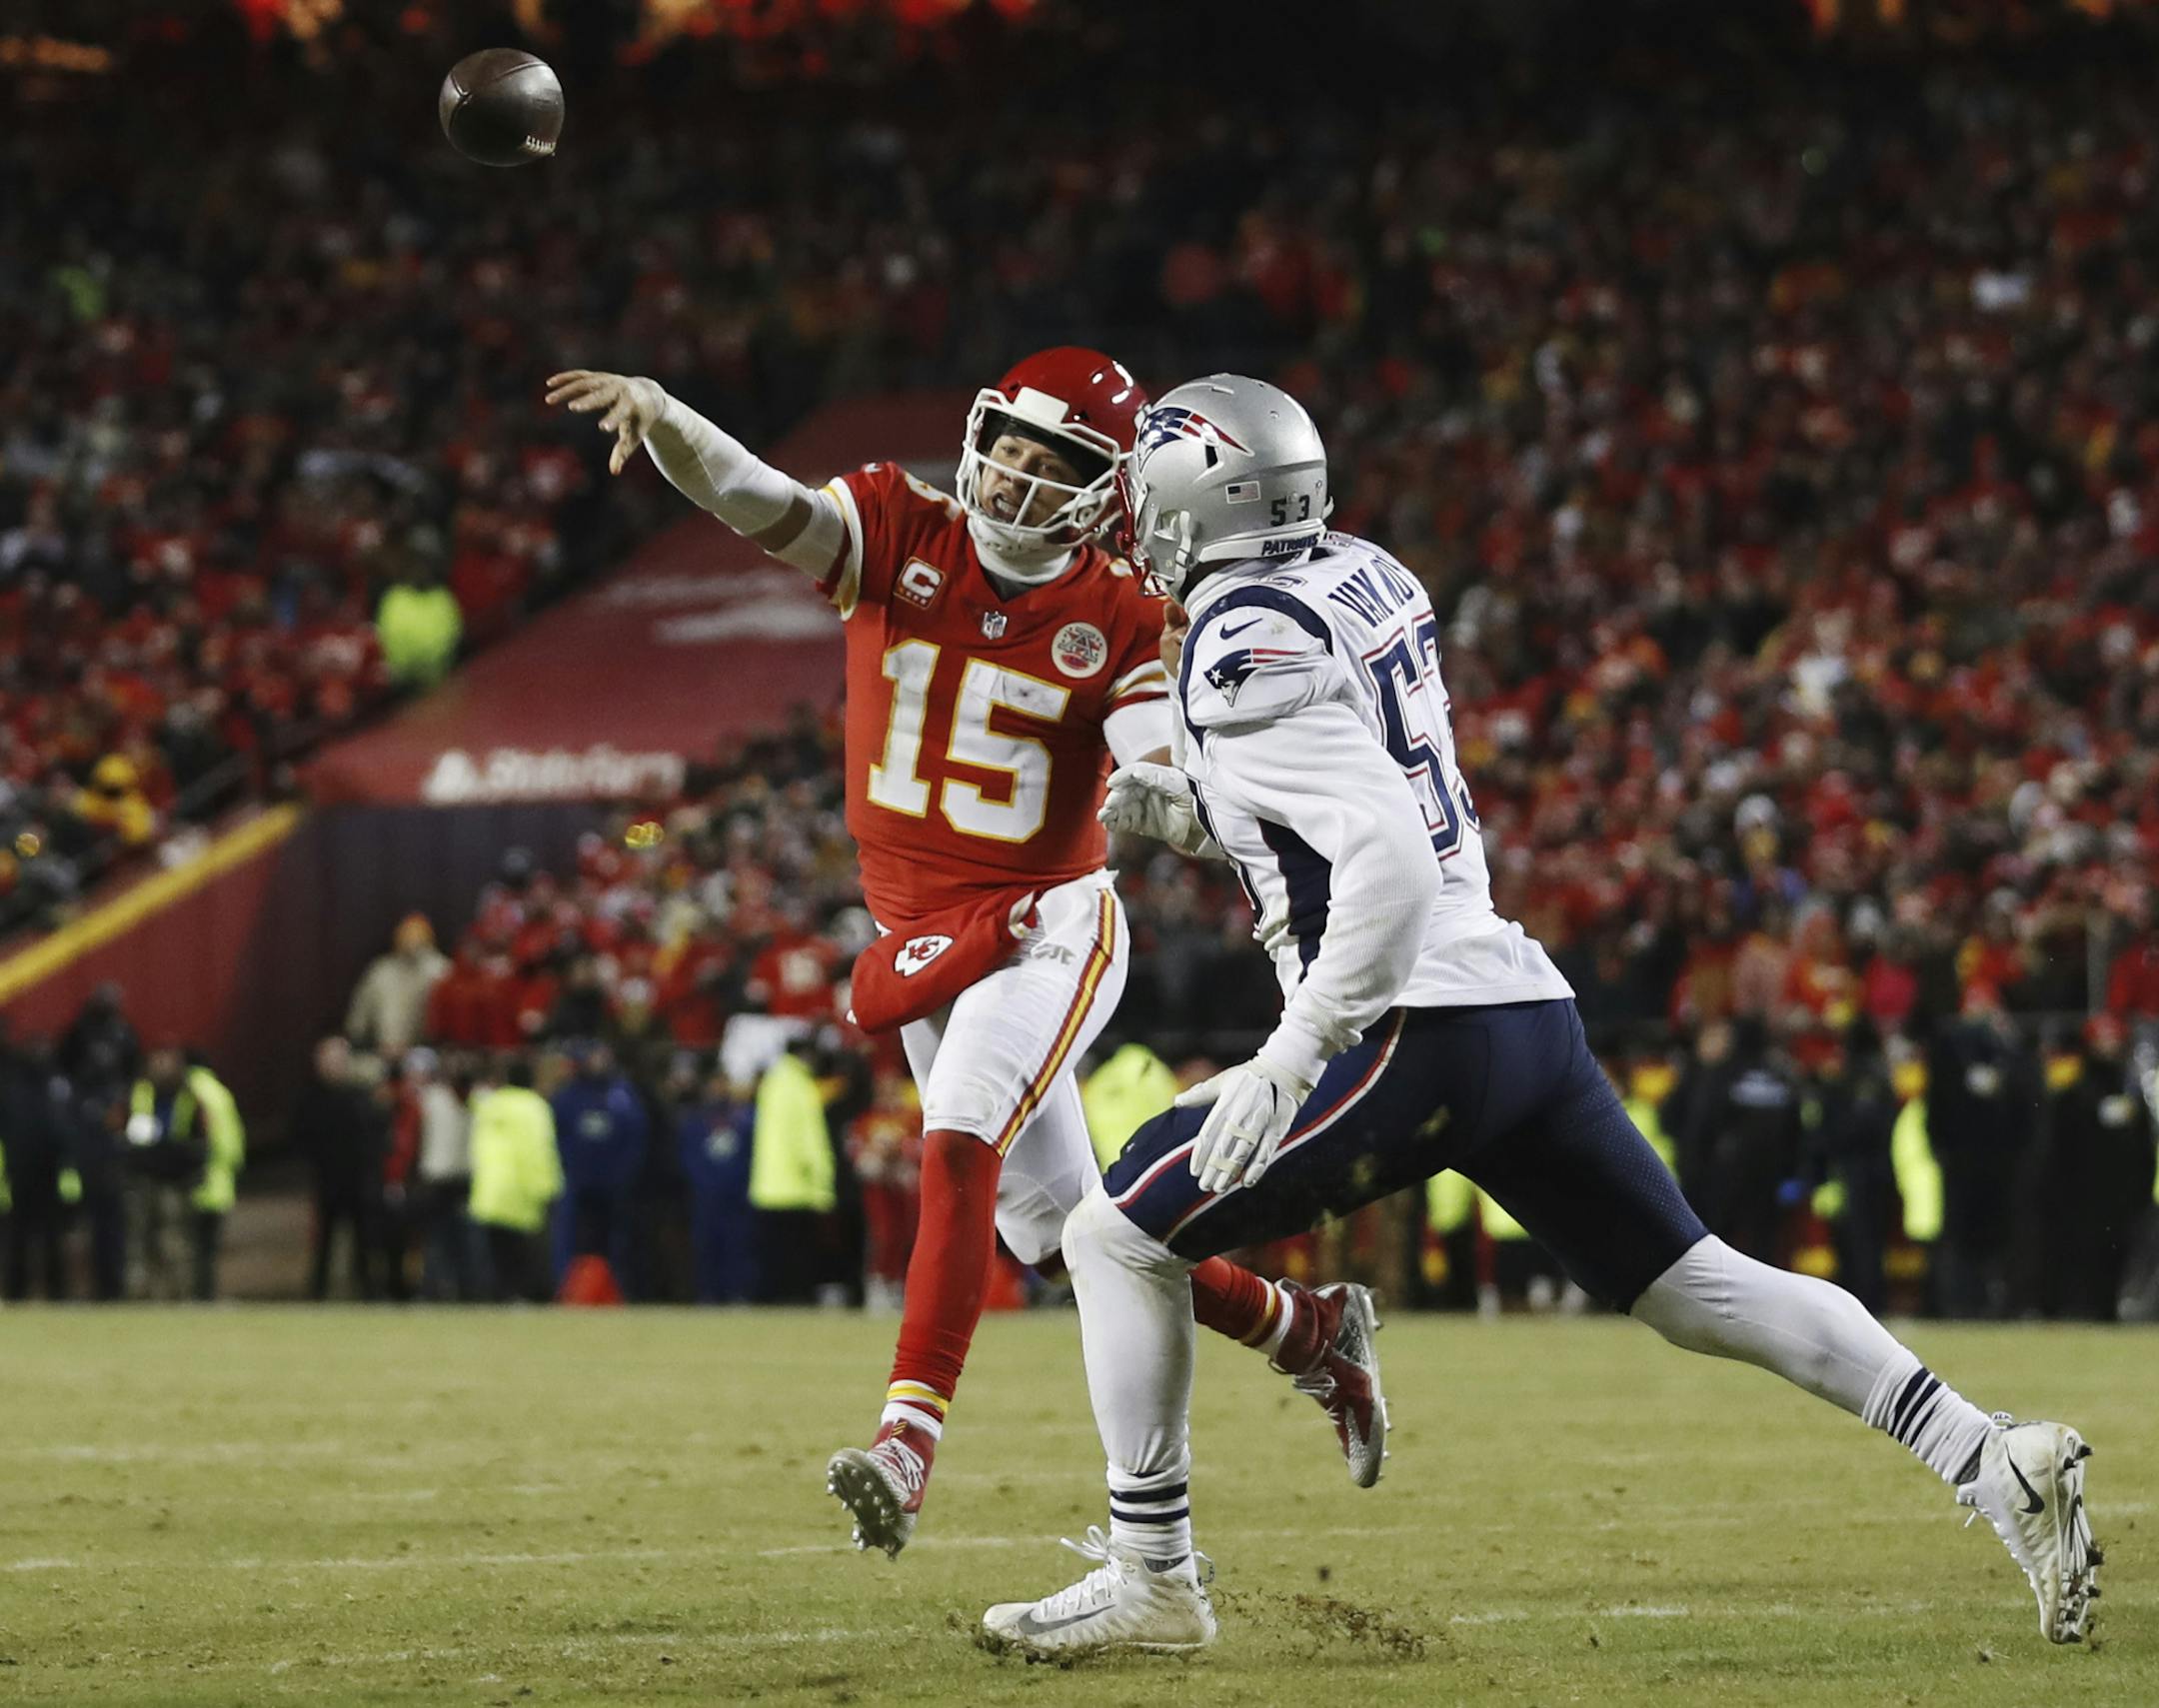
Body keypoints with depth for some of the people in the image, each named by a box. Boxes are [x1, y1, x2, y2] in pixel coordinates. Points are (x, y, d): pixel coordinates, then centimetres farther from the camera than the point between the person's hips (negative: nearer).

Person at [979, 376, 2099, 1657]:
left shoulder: (1248, 648, -12)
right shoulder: (1367, 580, 14)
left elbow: (1390, 858, -24)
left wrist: (1291, 1057, -24)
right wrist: (1200, 813, 18)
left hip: (1415, 1027, -8)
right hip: (1529, 1008, 8)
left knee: (1121, 1239, 2)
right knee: (1691, 1279, 11)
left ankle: (1153, 1576, 6)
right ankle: (1993, 1462, 2)